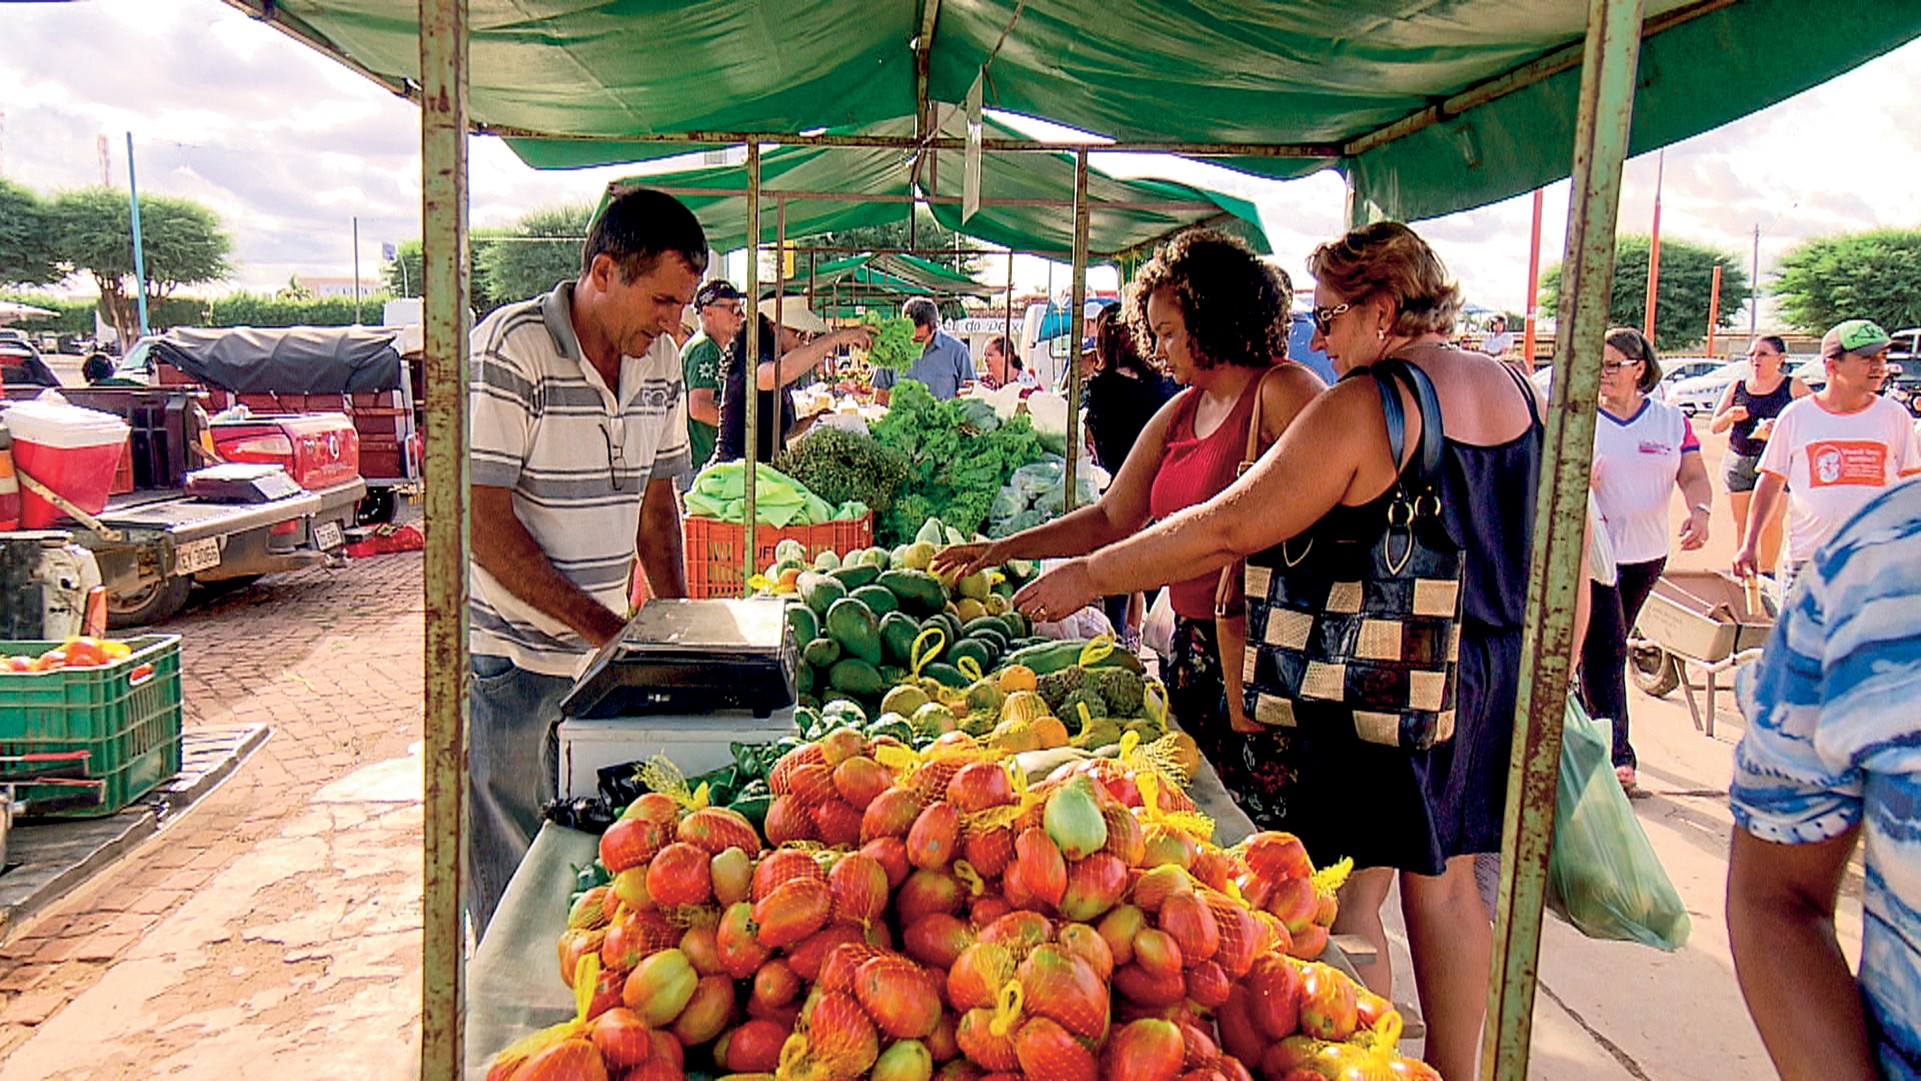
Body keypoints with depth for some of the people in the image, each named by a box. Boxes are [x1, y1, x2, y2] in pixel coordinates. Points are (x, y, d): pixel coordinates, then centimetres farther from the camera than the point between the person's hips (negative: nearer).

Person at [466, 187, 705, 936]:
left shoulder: (659, 361, 4)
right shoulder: (511, 349, -16)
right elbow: (483, 522, -19)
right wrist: (607, 628, -20)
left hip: (602, 653, 6)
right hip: (509, 659, -6)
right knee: (512, 879, 5)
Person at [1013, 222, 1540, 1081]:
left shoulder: (1362, 406, -16)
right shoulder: (1516, 391, 8)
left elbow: (1227, 531, -19)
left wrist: (1090, 575, -11)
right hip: (1489, 682, 8)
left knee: (1347, 894, 4)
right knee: (1443, 885, 17)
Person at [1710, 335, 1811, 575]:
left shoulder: (1793, 387, 1)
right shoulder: (1737, 388, 9)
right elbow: (1714, 427, 11)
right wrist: (1729, 416, -11)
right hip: (1738, 461, 3)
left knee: (1770, 521, -7)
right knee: (1742, 523, 5)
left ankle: (1766, 571, 8)